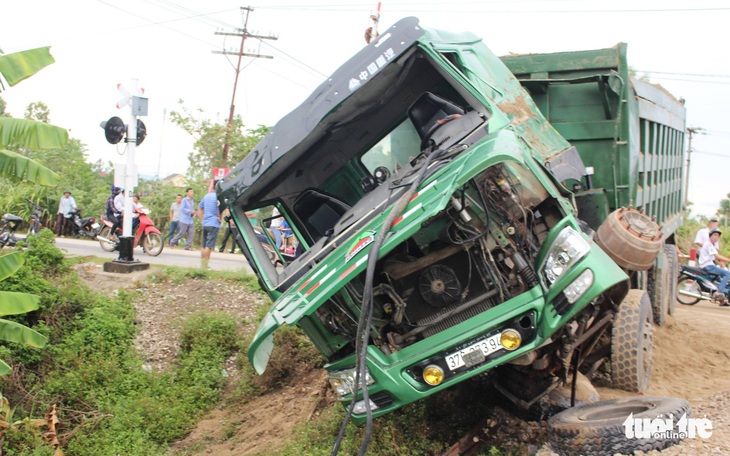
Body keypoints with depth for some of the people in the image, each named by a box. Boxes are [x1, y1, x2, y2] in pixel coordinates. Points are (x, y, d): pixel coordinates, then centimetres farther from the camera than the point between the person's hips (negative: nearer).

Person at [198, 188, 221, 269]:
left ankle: (202, 264, 18)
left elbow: (199, 209, 20)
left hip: (205, 224, 7)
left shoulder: (206, 196, 13)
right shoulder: (218, 196, -10)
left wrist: (202, 219, 16)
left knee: (204, 246, 13)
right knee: (209, 246, -5)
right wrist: (220, 218, -10)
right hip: (214, 224, -7)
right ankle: (204, 265, -6)